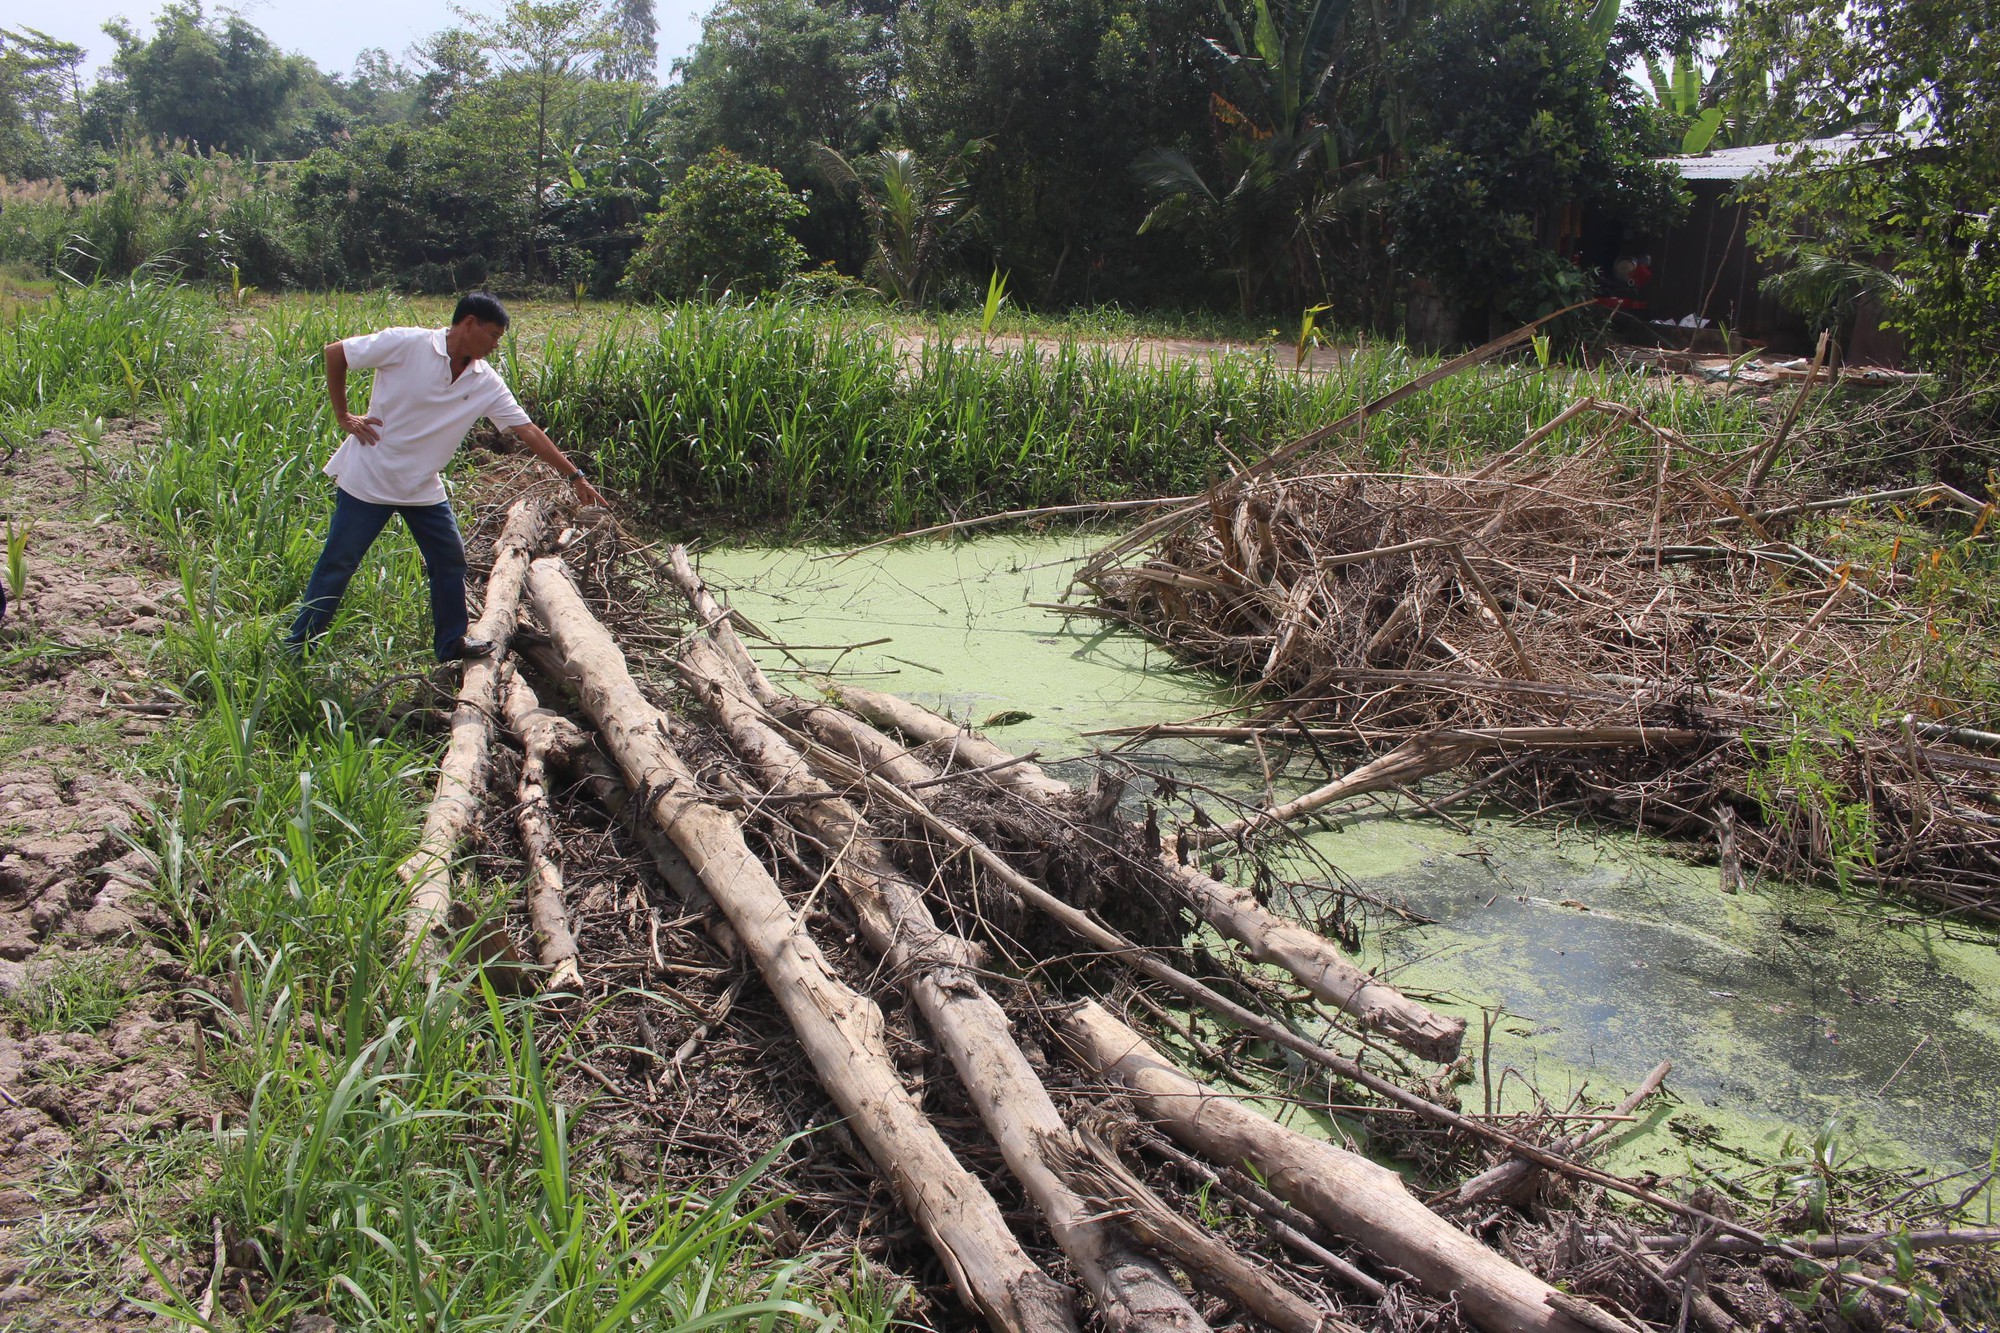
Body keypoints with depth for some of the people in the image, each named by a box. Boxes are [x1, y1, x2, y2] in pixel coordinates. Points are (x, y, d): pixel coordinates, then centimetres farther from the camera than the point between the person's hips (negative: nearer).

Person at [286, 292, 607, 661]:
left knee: (451, 560, 8)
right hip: (367, 479, -5)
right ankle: (296, 648, 14)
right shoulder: (406, 344, -18)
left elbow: (528, 431, -3)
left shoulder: (487, 384, -3)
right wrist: (343, 416, -8)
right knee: (337, 564, 2)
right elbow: (335, 353, -9)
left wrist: (575, 476, -6)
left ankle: (451, 642, 25)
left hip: (423, 488, 5)